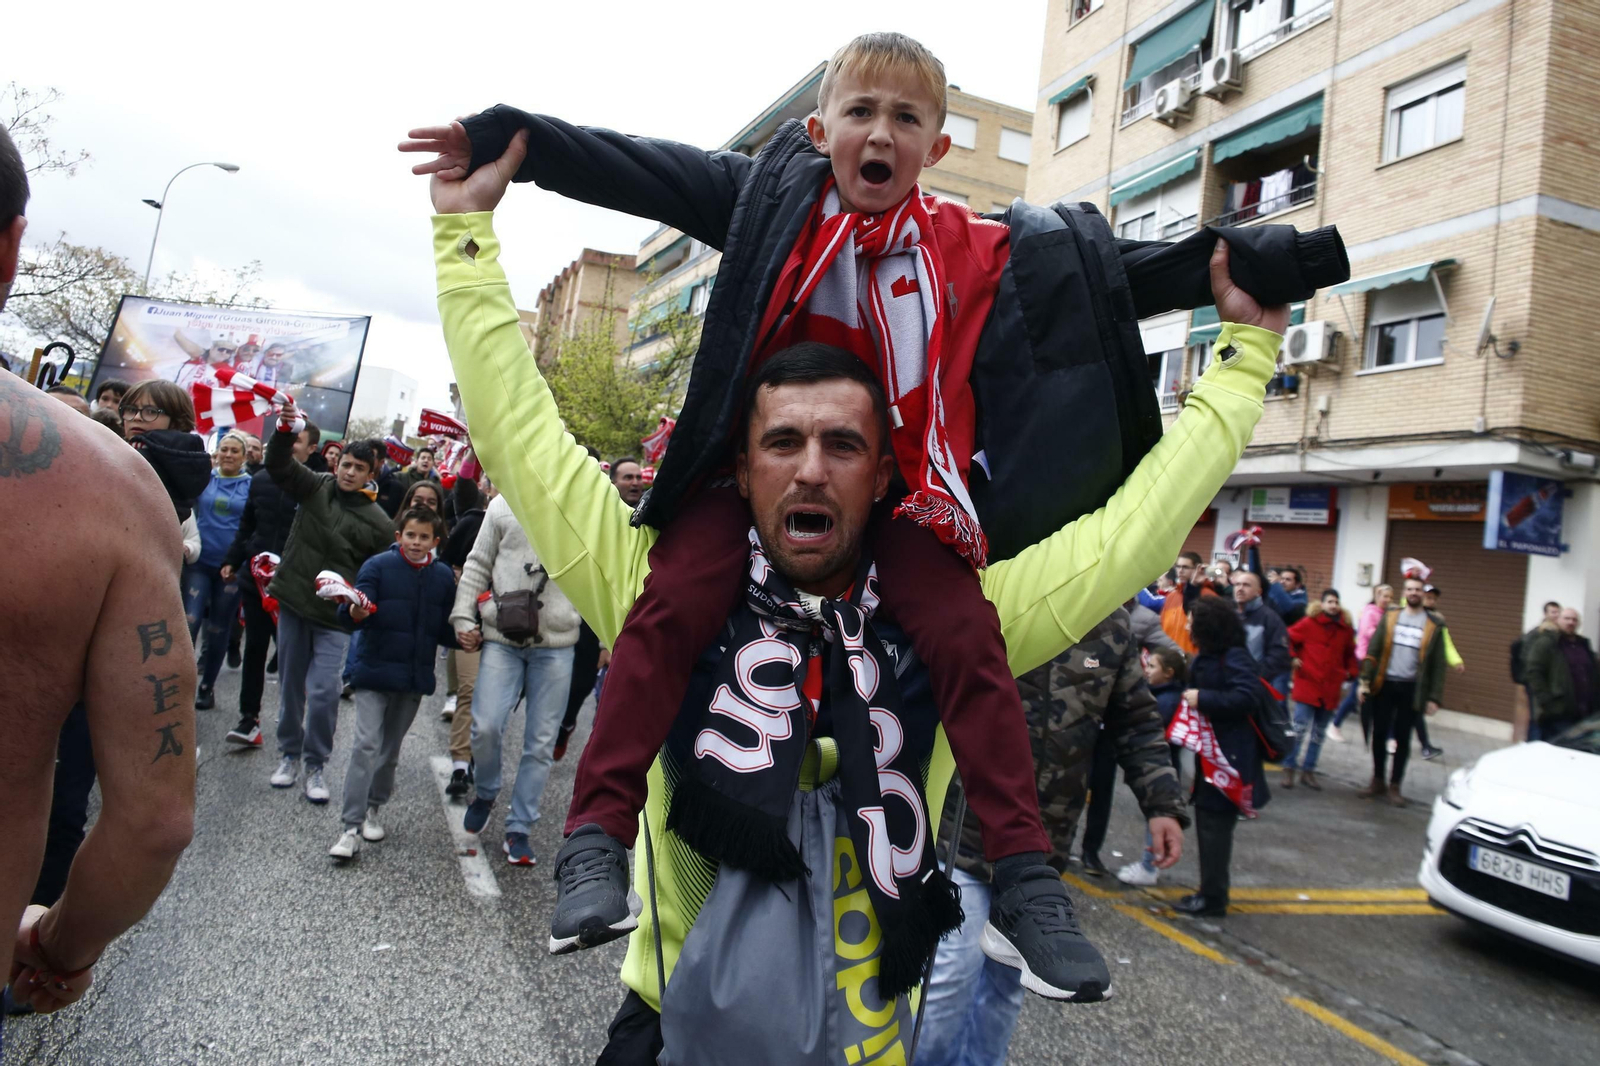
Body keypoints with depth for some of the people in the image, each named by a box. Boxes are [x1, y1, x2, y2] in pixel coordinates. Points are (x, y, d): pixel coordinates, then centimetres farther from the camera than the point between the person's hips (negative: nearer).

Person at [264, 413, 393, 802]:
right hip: (293, 602, 3)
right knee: (290, 684, 13)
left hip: (335, 616, -3)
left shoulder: (377, 522, -5)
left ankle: (315, 765, 7)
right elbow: (279, 465, -8)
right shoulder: (315, 487, 3)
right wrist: (285, 431, -26)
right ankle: (289, 754, 30)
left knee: (323, 690, -11)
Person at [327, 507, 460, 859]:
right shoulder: (378, 566, -6)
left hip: (415, 676, 4)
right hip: (375, 669, -3)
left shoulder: (443, 576, 4)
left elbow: (446, 630, 6)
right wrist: (355, 612, -40)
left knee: (390, 748, 15)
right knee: (366, 745, -10)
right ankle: (352, 827, -5)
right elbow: (355, 610, -18)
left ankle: (373, 808, 33)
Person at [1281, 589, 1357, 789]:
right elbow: (1288, 638, -3)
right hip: (1307, 684, -5)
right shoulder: (1309, 623, -6)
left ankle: (1308, 770, 20)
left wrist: (1351, 672, 7)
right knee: (1300, 729, -7)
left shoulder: (1346, 629, 6)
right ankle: (1289, 768, 2)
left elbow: (1350, 654, 19)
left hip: (1331, 689, 5)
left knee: (1318, 733, 11)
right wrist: (1292, 658, -11)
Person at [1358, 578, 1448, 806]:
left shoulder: (1434, 624, 1)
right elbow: (1373, 650, 3)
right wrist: (1365, 680, -5)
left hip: (1411, 689, -1)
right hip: (1385, 684, 1)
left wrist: (1434, 697, -3)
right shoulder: (1390, 616, 5)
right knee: (1379, 734, 6)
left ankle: (1395, 786, 16)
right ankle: (1377, 782, 19)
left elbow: (1438, 664, 1)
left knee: (1402, 738, 6)